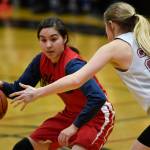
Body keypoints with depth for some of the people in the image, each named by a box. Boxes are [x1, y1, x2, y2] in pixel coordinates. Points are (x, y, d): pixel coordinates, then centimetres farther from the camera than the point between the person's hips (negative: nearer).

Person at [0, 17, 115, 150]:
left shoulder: (72, 65, -30)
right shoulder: (41, 61, -9)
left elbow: (98, 98, -40)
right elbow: (19, 89, 1)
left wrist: (74, 126, -36)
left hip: (97, 115, -8)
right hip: (71, 114, 8)